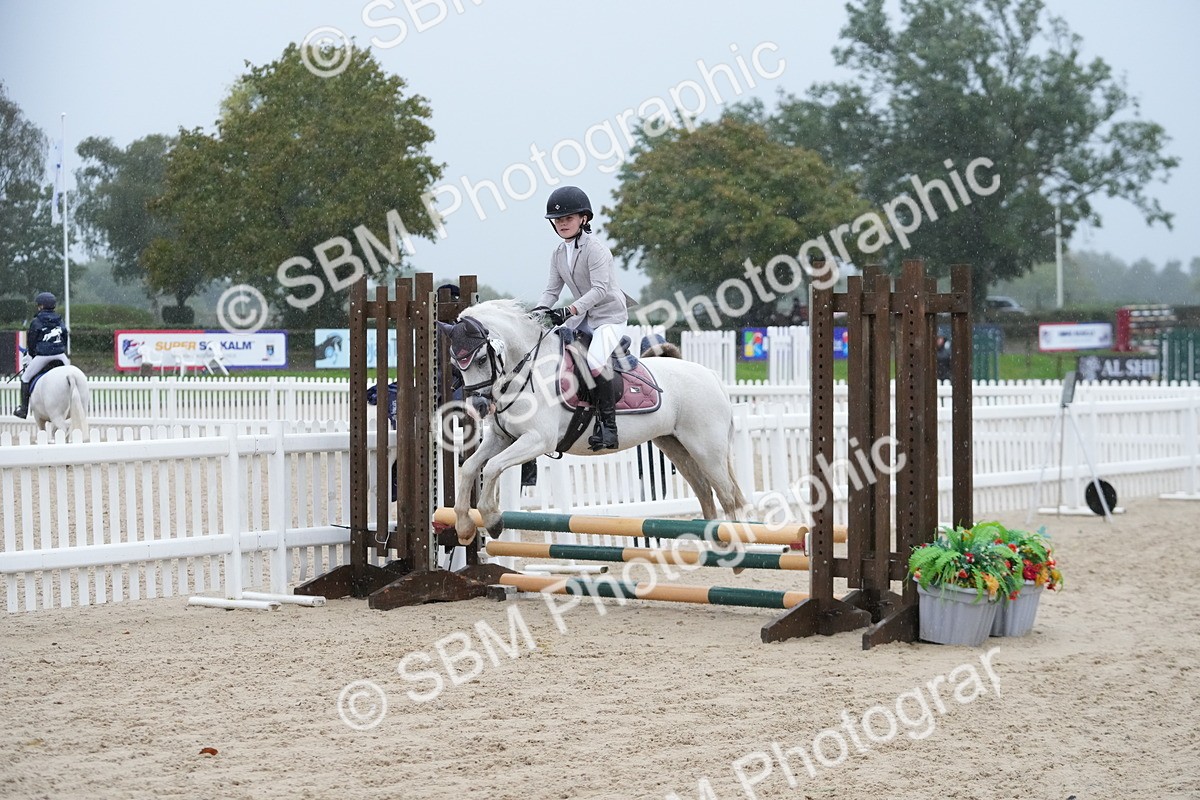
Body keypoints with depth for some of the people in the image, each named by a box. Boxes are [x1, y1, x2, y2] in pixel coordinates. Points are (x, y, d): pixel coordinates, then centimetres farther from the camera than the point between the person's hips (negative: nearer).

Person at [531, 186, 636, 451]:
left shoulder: (595, 248, -16)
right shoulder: (558, 253, 8)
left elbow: (600, 288, -26)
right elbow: (552, 289, 8)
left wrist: (569, 310, -35)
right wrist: (540, 311, -13)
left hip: (610, 314, -9)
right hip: (583, 316, 9)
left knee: (595, 361, -31)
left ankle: (609, 424, -23)